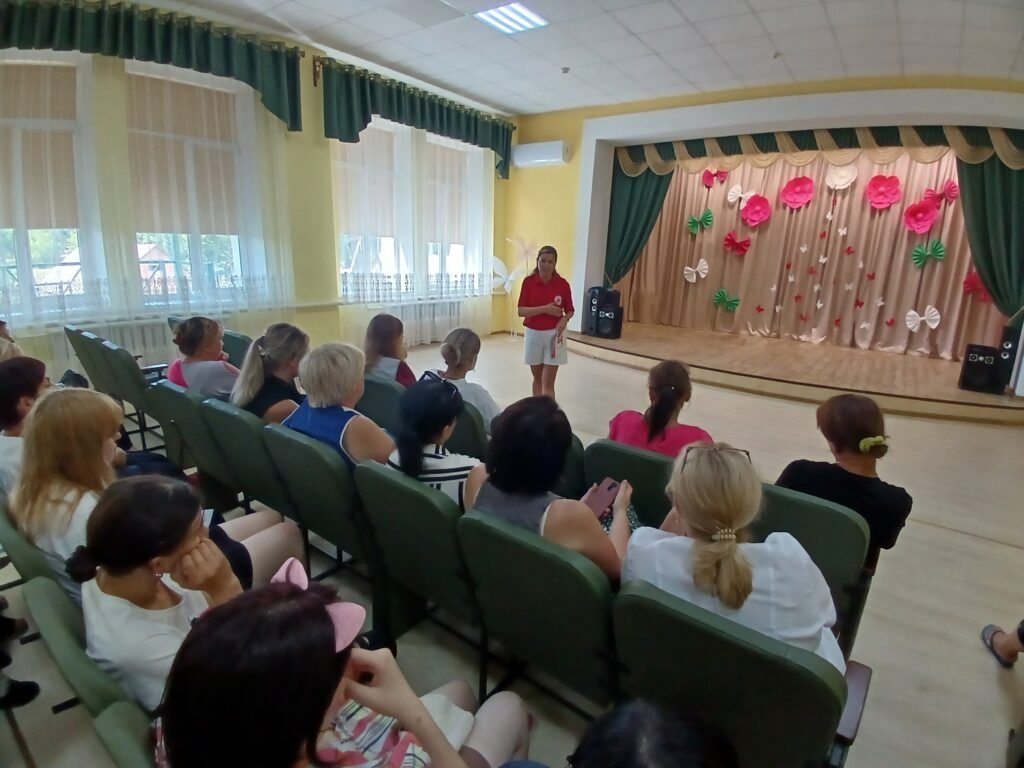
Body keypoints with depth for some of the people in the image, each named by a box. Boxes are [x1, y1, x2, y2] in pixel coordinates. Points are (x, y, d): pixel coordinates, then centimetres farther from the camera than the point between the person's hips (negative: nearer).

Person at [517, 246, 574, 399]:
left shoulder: (563, 283, -5)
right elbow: (521, 311, -9)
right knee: (537, 379, 14)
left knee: (548, 382, -4)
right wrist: (544, 309, -21)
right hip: (533, 334, 2)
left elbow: (570, 310, 4)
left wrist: (564, 320, -18)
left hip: (554, 335, -1)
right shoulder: (528, 282, -4)